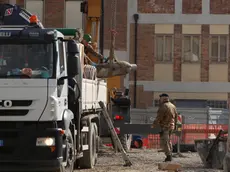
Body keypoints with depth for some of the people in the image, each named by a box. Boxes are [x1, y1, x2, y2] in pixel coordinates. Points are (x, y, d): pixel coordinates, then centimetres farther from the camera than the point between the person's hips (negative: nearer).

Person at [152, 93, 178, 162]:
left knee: (164, 142, -4)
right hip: (171, 126, 9)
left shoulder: (163, 106, -15)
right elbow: (176, 116, 18)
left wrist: (153, 125, -8)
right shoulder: (173, 106, 12)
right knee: (168, 140, 20)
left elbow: (159, 118, -18)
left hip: (164, 126, -9)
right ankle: (170, 155, 21)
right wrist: (174, 125, 28)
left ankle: (168, 156, -10)